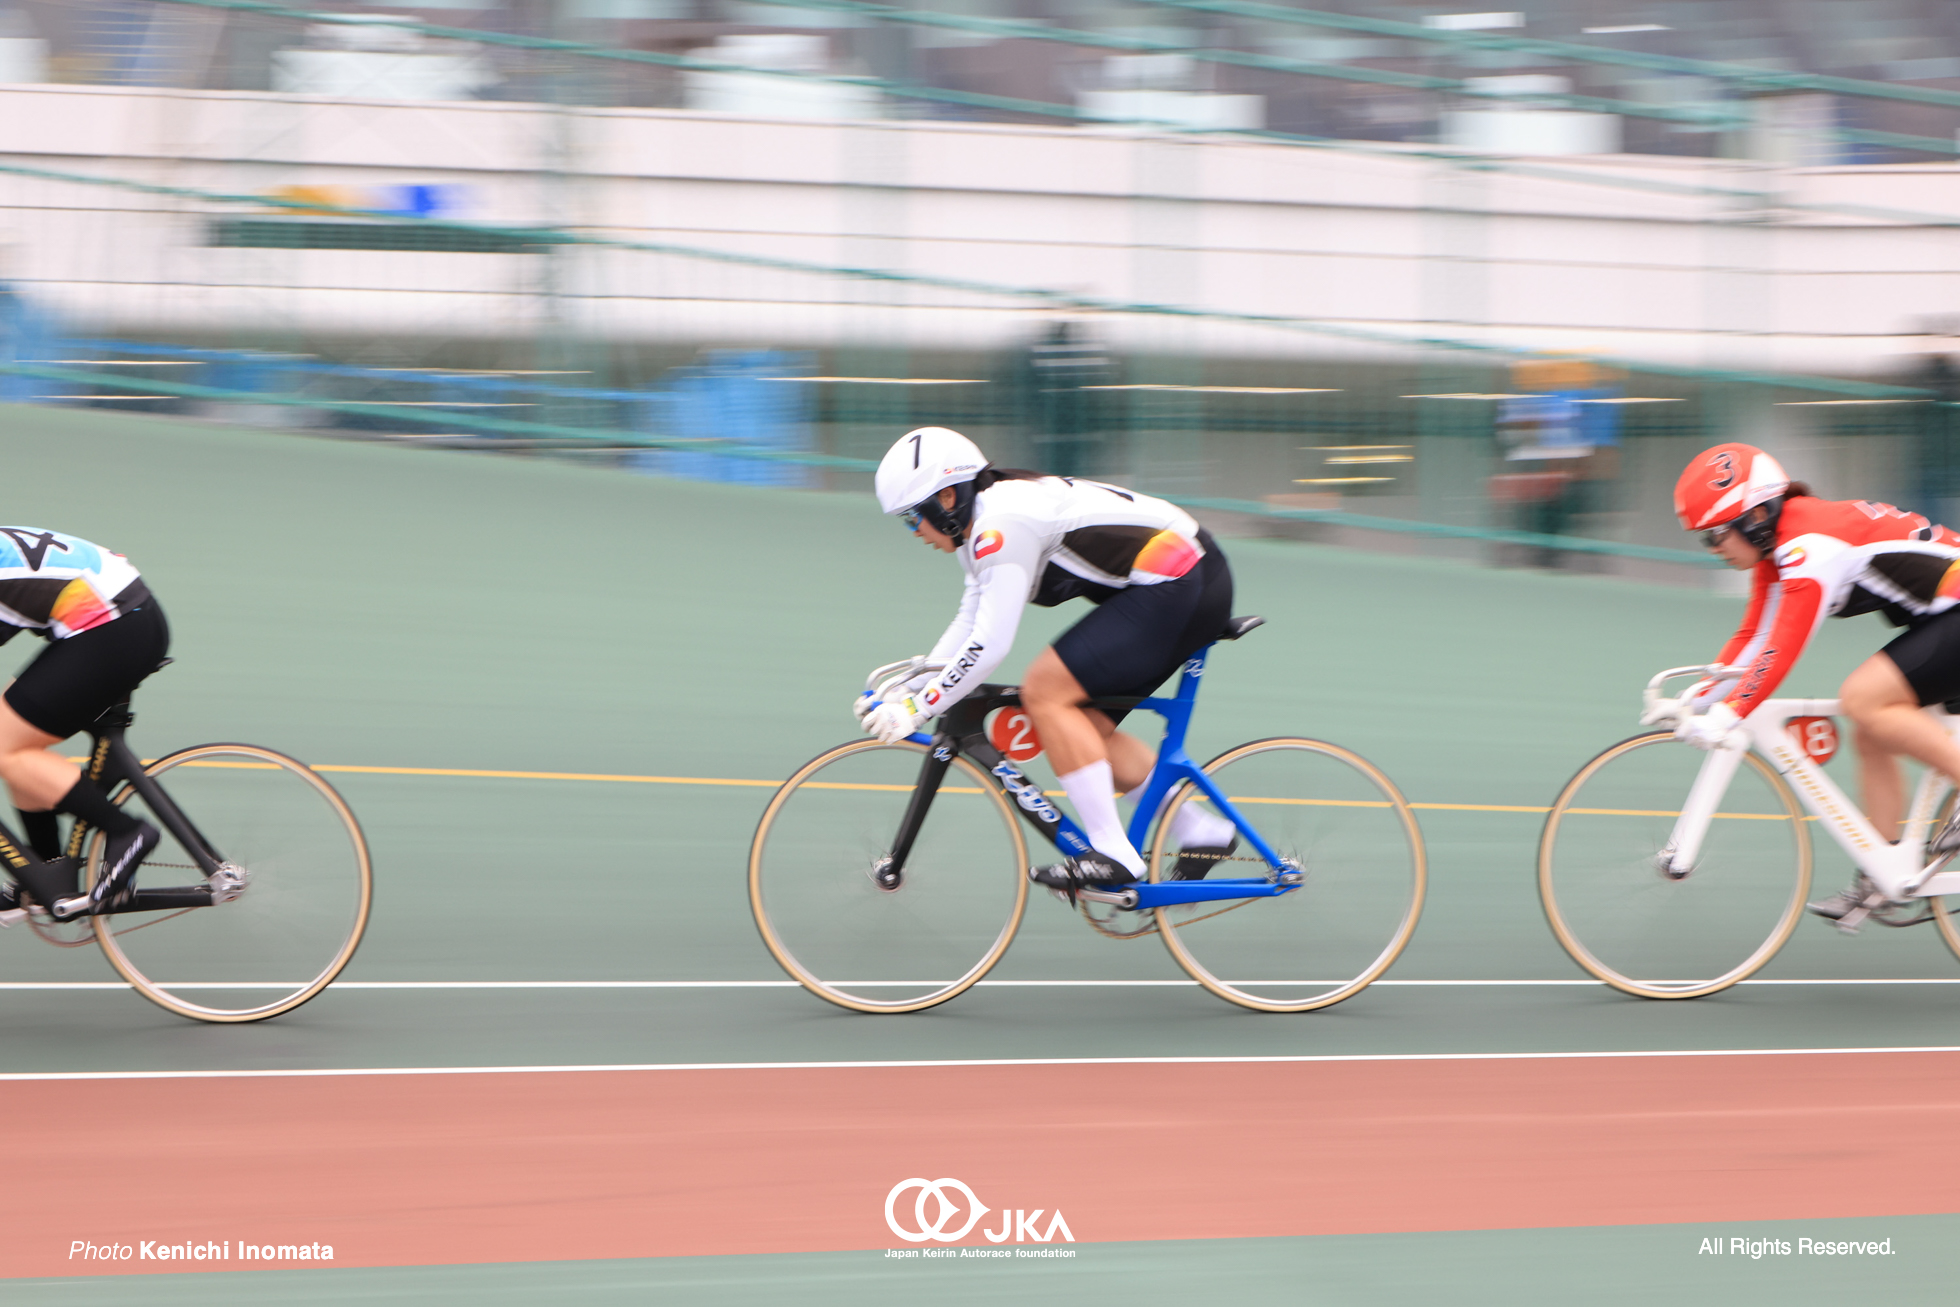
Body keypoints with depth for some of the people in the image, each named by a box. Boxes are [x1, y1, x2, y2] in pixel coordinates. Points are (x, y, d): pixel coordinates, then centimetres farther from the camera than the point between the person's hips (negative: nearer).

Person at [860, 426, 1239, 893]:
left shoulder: (1003, 523, -18)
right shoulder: (984, 528, 14)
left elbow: (989, 645, -22)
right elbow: (970, 623, 19)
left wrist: (917, 709, -17)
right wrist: (907, 690, 11)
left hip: (1179, 585, -11)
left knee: (1045, 692, -13)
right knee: (1083, 725, 11)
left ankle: (1113, 854, -12)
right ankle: (1200, 832, 15)